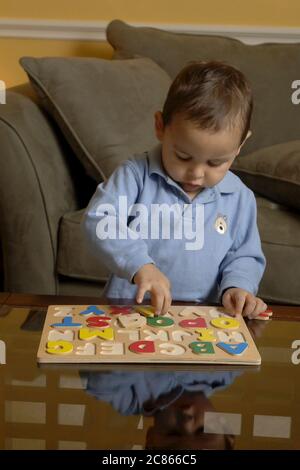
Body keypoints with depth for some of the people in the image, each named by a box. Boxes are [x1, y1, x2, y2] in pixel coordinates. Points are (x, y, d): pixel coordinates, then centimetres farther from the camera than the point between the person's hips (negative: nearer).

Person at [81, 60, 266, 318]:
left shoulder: (240, 198, 4)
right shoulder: (137, 173, -5)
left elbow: (245, 256, 14)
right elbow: (98, 222, -15)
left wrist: (237, 286, -7)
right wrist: (140, 264, -28)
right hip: (130, 308, -1)